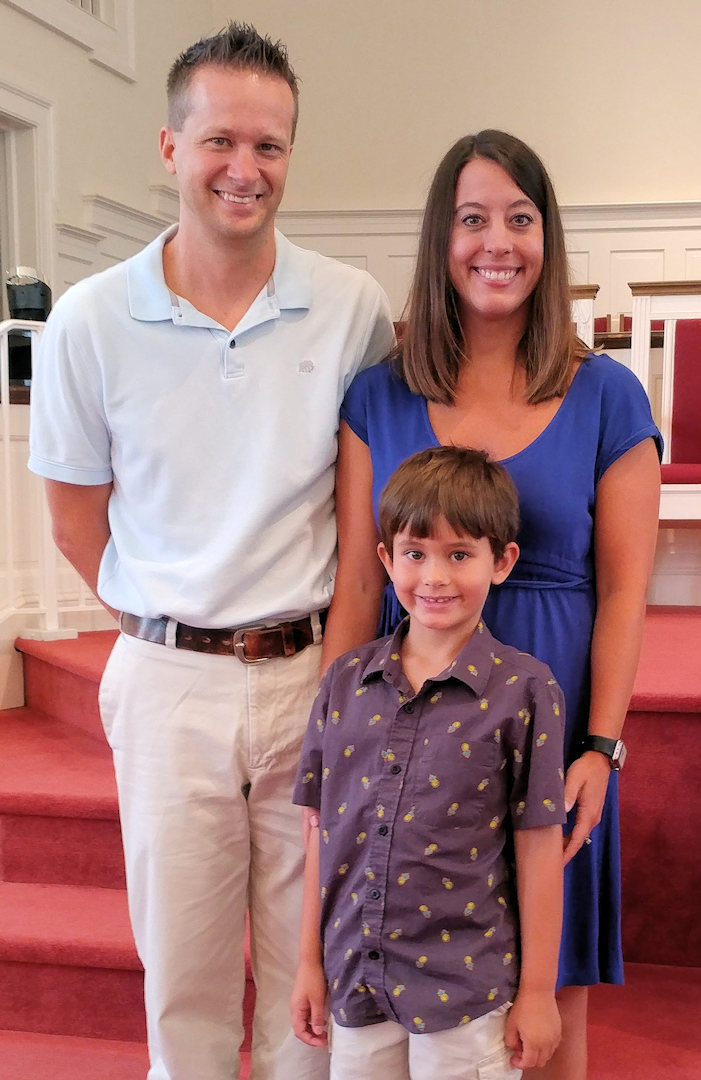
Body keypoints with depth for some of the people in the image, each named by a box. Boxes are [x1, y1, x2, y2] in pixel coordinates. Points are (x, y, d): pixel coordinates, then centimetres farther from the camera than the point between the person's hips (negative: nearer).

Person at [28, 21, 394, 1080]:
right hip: (170, 683, 0)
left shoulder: (355, 309, -4)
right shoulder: (90, 321, -4)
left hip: (315, 671, 0)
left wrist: (334, 627, 3)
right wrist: (171, 619, 4)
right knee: (182, 963, 14)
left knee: (312, 961, 14)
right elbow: (78, 523, 5)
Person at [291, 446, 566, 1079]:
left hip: (466, 986, -3)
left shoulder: (524, 689, -9)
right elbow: (324, 829, 6)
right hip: (356, 977, 3)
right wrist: (310, 961, 9)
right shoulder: (347, 681, 1)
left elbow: (539, 847, -7)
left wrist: (537, 992, -4)